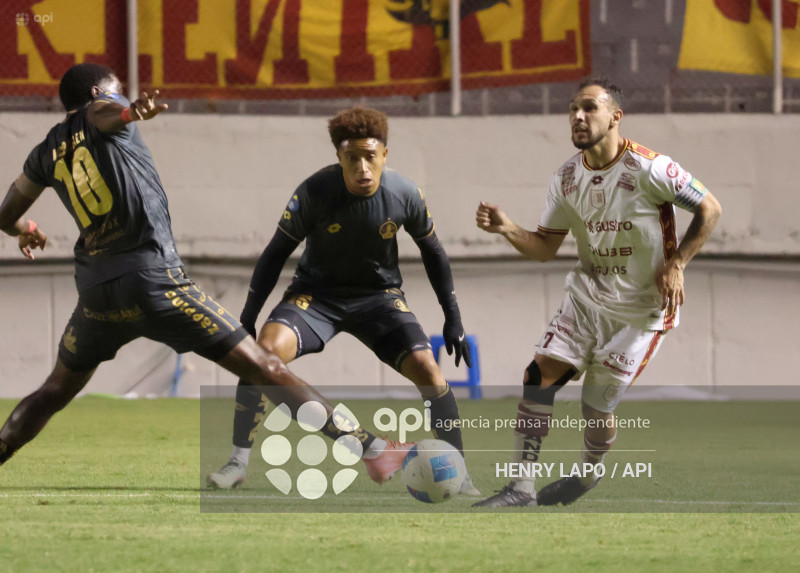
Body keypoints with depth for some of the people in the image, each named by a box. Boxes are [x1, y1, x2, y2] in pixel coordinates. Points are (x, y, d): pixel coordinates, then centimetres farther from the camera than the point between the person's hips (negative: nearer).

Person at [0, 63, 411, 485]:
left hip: (96, 292, 5)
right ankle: (371, 450, -10)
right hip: (155, 281, -5)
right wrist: (130, 113, -44)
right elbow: (104, 113, -21)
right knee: (267, 371, -5)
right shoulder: (98, 114, 5)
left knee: (56, 391, 29)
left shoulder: (47, 153, 18)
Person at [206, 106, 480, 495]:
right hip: (317, 292, -1)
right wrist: (249, 315, -9)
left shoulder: (404, 194, -17)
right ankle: (239, 461, -14)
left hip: (379, 295, 1)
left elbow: (432, 251, 1)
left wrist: (453, 318, 2)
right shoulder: (314, 193, -22)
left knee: (426, 368, -18)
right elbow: (277, 252, -9)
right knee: (265, 349, -26)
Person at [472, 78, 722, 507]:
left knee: (596, 404, -5)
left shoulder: (648, 169, -19)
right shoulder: (567, 178, -1)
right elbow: (545, 248, 3)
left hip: (643, 308, -5)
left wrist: (675, 265, -16)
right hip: (587, 295, 5)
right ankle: (522, 488, -6)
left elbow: (709, 209, -10)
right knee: (539, 376, -11)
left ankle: (587, 475, 26)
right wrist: (507, 229, -16)